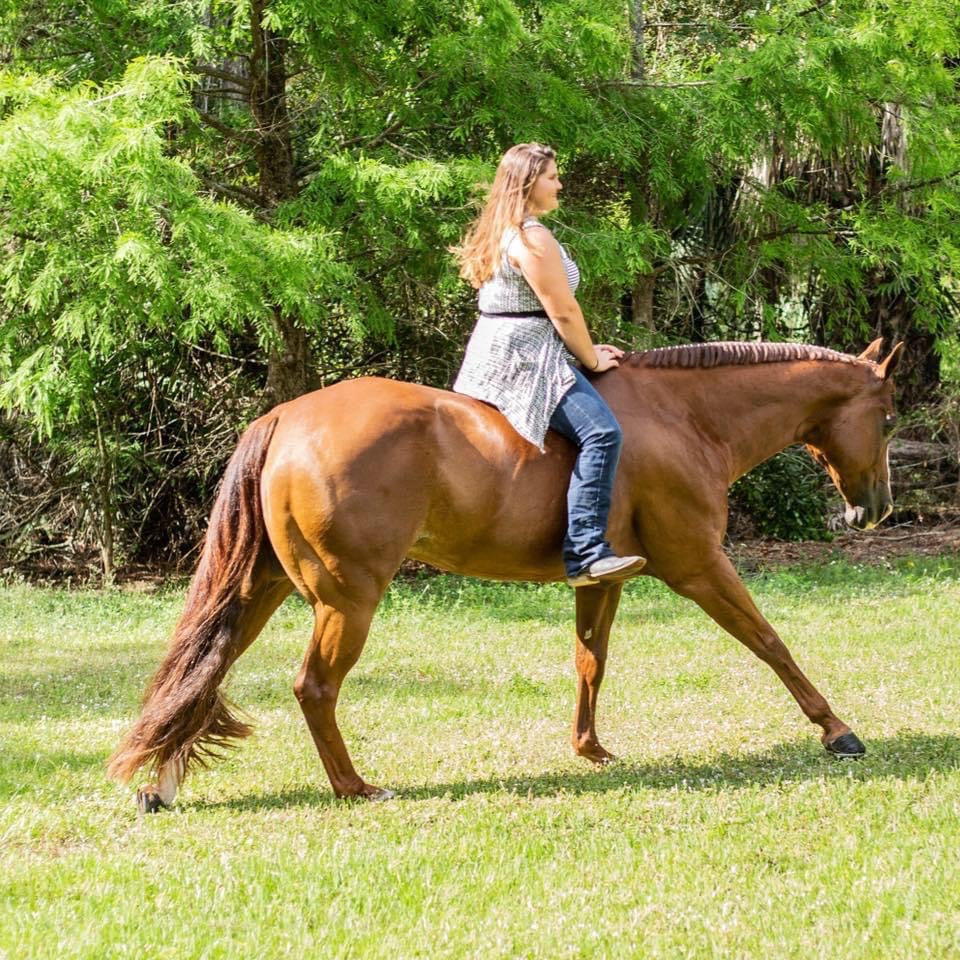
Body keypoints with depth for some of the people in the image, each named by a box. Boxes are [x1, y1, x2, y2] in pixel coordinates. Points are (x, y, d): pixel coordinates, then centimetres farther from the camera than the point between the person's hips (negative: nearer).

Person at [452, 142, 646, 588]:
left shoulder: (501, 233, 19)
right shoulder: (533, 238, -14)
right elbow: (563, 312, -14)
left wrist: (585, 350, 21)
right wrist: (592, 359, -1)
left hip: (493, 356, 12)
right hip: (521, 360, -12)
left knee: (599, 432, 26)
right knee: (602, 433, -26)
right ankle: (586, 554, -34)